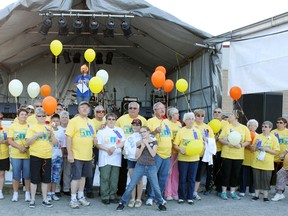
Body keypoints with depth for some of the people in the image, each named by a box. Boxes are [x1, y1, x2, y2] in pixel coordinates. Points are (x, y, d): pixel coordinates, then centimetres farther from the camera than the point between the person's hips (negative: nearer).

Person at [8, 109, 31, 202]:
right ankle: (15, 193, 18)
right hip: (15, 154, 0)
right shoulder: (13, 126, 4)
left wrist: (27, 147, -15)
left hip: (28, 154, 0)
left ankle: (27, 193, 15)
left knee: (27, 175, 3)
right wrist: (19, 147, -16)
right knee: (16, 175, 5)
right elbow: (9, 140, -2)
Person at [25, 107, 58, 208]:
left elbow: (55, 143, 5)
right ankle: (32, 199, 13)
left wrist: (51, 133, -10)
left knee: (45, 179, 8)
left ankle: (45, 199, 17)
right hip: (35, 156, -3)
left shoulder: (49, 127, 10)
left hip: (47, 156, 3)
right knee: (34, 179, 1)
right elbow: (28, 142, -8)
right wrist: (37, 135, -19)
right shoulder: (32, 127, 0)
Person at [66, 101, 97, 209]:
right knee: (76, 177, -1)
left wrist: (95, 140, -3)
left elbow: (93, 136, 22)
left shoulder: (90, 122, 12)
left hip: (88, 155, 6)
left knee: (83, 176, 16)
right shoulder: (74, 121, -8)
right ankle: (73, 199, 10)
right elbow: (68, 137, -13)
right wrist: (69, 154, -18)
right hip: (77, 155, -6)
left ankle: (81, 196, 29)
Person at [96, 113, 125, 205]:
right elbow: (98, 144, 0)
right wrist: (107, 149, -14)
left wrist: (115, 147, -11)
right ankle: (105, 197, 4)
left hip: (116, 158, 3)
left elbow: (123, 142, 5)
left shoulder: (119, 130, 14)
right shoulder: (101, 131, 6)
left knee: (114, 179, 4)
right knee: (105, 178, -4)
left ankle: (112, 196, 13)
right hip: (105, 158, -2)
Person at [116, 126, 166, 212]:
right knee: (131, 186, -1)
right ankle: (122, 203, 9)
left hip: (151, 167, -1)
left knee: (156, 187, -1)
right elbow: (137, 156, 0)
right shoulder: (139, 143, 6)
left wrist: (147, 144, -11)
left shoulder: (154, 142, 3)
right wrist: (142, 147, -10)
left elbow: (153, 154, -11)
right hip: (139, 166, 1)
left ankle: (161, 203, 20)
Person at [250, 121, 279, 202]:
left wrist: (266, 149, -16)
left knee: (266, 180, 4)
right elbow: (253, 149, 6)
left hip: (267, 164, -2)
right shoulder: (258, 137, 4)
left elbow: (275, 152, -3)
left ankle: (265, 196, 15)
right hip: (256, 162, 2)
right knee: (257, 179, 8)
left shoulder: (274, 138, -2)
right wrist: (256, 143, -13)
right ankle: (256, 195, 19)